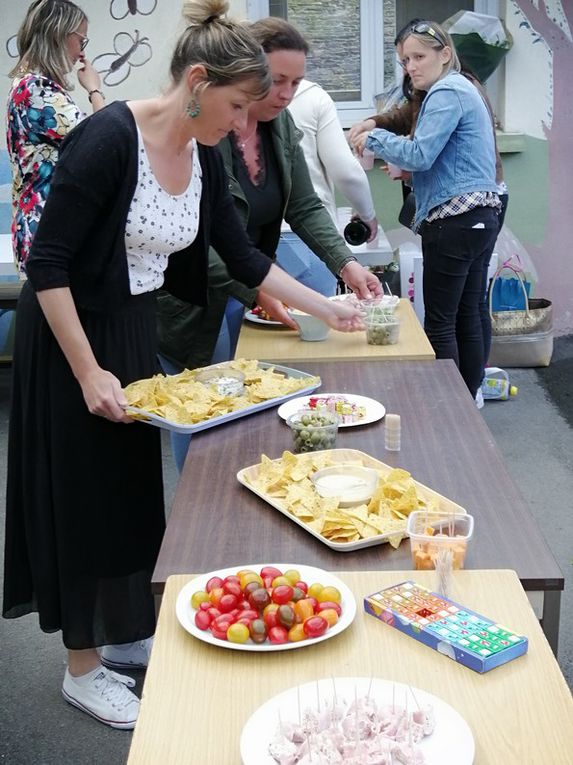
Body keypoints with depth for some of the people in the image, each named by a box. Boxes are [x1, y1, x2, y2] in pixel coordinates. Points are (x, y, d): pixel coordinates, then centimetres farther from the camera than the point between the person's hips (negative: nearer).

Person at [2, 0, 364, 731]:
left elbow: (244, 258, 10)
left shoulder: (204, 158, -1)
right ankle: (82, 667, 21)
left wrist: (327, 310, 11)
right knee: (83, 497, 3)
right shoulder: (109, 137, -25)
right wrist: (89, 373, -25)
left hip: (137, 332, 8)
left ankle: (128, 634, 35)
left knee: (136, 487, 16)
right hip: (71, 336, -8)